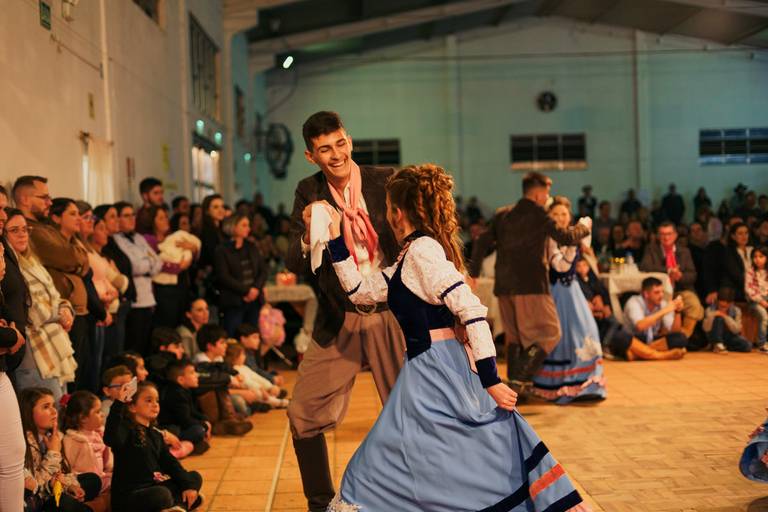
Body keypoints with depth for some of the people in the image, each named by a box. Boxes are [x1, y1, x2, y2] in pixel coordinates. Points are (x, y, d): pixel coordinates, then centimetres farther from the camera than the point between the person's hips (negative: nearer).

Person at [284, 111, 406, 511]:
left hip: (391, 316, -1)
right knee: (303, 415, 0)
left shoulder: (387, 182, -6)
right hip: (338, 323, 2)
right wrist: (308, 235, -26)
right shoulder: (309, 193, 0)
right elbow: (294, 265, -5)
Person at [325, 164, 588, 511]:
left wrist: (490, 379, -21)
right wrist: (336, 238, 20)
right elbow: (359, 291, 24)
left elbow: (472, 310, -19)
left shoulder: (422, 249, -12)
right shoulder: (410, 259, 16)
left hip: (435, 374, -9)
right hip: (435, 371, 9)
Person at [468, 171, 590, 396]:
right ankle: (520, 380, -14)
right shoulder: (538, 215, -6)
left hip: (504, 286, 7)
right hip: (530, 285, -7)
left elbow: (482, 243, 9)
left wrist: (473, 273, 13)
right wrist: (583, 226, 13)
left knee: (514, 336, 18)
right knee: (549, 334, 0)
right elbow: (566, 238, -6)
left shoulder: (502, 215, 12)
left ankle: (514, 382, 20)